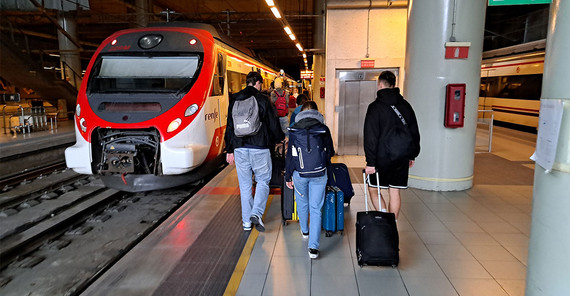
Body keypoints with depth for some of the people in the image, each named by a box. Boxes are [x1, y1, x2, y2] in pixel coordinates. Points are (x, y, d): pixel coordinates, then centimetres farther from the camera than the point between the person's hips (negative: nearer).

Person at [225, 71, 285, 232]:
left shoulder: (234, 100, 8)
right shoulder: (262, 100, -5)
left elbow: (229, 127, 9)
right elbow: (273, 124, -1)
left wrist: (230, 150, 14)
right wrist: (281, 138, 18)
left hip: (240, 148, 4)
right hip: (259, 148, -4)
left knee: (245, 185, 11)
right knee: (263, 181, 11)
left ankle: (246, 221, 17)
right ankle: (256, 213, -5)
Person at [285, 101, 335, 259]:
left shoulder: (294, 130, -3)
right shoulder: (324, 129, -3)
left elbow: (290, 155, -1)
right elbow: (330, 152, 7)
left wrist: (288, 176, 7)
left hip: (300, 174, 1)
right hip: (319, 174, -1)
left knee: (302, 203, 23)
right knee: (316, 208, 2)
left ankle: (305, 231, 45)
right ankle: (313, 247, -3)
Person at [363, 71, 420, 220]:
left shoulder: (375, 107, -9)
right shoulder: (406, 105, 8)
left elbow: (370, 136, -13)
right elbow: (415, 132, 14)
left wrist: (370, 162, -12)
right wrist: (412, 155, 22)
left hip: (383, 157, -5)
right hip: (402, 157, 5)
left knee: (373, 189, 9)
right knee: (395, 192, 11)